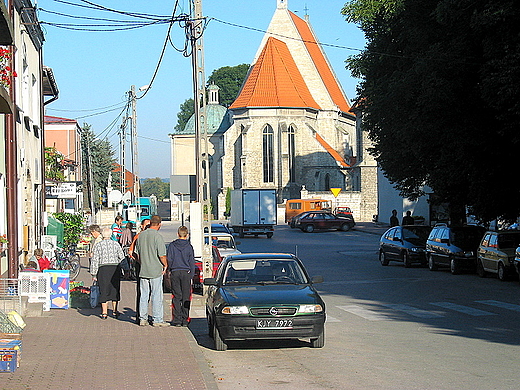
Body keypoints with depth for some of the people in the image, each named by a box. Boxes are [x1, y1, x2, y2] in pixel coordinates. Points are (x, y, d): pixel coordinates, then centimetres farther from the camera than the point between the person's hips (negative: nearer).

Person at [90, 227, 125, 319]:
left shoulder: (98, 245, 1)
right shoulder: (116, 244, 4)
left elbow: (94, 261, -1)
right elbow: (122, 257, 4)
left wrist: (94, 274, 3)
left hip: (103, 269, -1)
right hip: (115, 268, 1)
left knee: (104, 291, 4)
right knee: (115, 289, 12)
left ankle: (104, 313, 5)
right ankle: (114, 311, 16)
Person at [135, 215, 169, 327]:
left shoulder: (141, 235, 6)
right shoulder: (157, 236, -14)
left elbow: (138, 255, 13)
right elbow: (162, 255, -15)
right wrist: (165, 265, 2)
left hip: (143, 271, 6)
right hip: (156, 271, -6)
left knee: (144, 295, 11)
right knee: (157, 296, 1)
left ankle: (142, 318, 13)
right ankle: (157, 320, 4)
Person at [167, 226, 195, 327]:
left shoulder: (172, 245, 1)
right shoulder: (189, 246, 0)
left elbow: (169, 259, 1)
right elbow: (192, 262, 2)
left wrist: (170, 270, 14)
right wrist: (191, 276, 8)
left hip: (175, 273, 1)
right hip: (186, 273, -1)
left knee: (176, 297, 4)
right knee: (186, 297, 4)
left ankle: (177, 320, 0)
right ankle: (185, 320, 3)